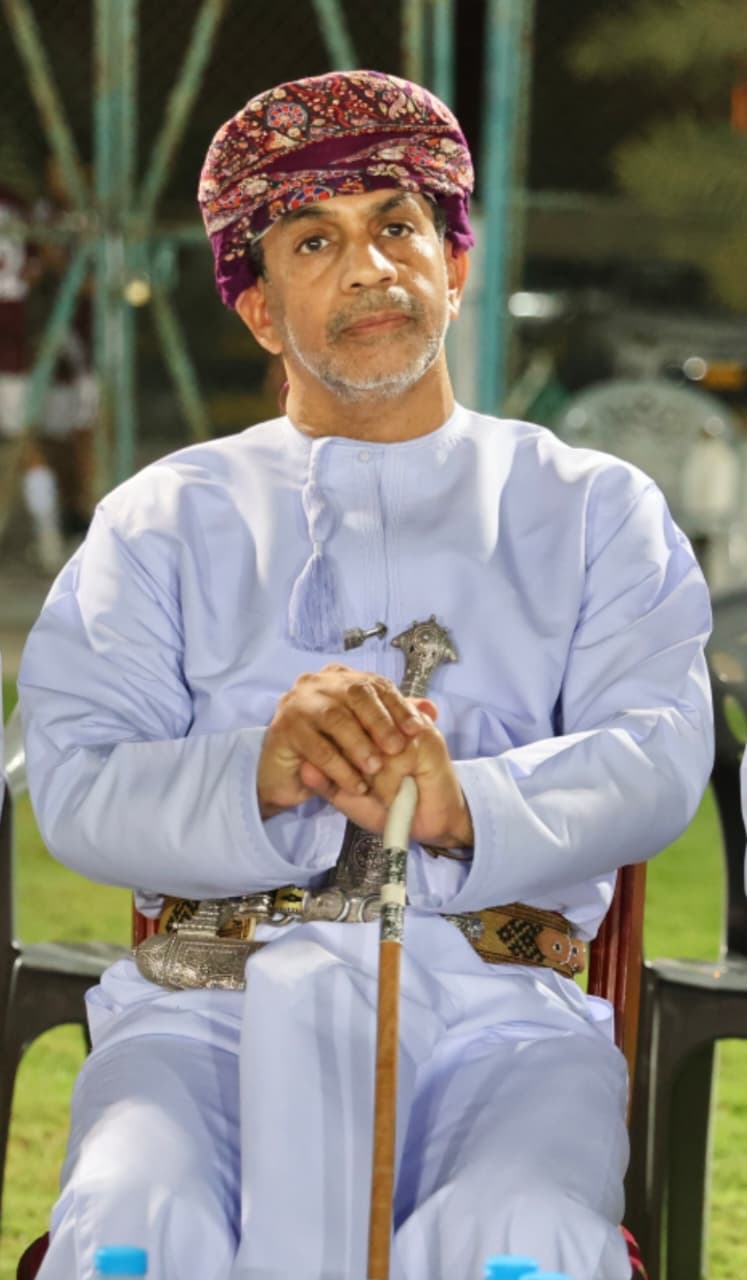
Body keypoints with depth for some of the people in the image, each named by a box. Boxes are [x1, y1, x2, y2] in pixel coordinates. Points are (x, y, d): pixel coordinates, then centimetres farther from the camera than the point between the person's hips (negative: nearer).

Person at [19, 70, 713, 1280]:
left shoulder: (593, 508, 20)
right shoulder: (166, 519, 20)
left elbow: (655, 757, 2)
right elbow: (77, 784, 4)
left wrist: (466, 809, -19)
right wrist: (261, 773, -19)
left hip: (498, 1007, 0)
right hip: (209, 995, 1)